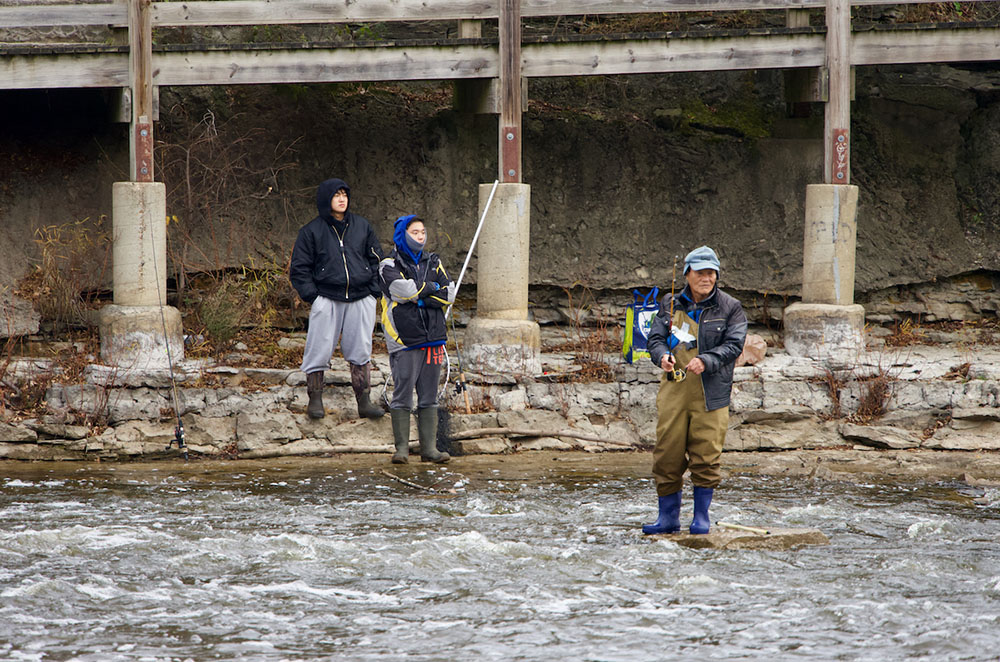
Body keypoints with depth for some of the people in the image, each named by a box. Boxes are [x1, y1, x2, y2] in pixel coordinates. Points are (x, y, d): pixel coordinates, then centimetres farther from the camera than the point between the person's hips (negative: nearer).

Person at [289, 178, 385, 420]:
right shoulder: (311, 231, 1)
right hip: (326, 300, -2)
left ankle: (364, 401, 10)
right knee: (319, 349, -4)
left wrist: (374, 290, 6)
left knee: (361, 351, 4)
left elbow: (376, 258, 17)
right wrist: (311, 295, -6)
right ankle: (315, 399, 8)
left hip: (361, 300, 2)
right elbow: (299, 268, 4)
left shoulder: (362, 226, 10)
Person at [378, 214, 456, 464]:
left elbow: (449, 295, 4)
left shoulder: (433, 263, 15)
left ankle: (429, 447, 8)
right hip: (404, 339, -5)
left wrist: (419, 295, -7)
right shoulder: (389, 266, 0)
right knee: (402, 395, -6)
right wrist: (432, 288, -3)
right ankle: (401, 447, -1)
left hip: (432, 338, 5)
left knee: (429, 396, 6)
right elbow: (405, 290, -17)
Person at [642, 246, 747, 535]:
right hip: (674, 389, 2)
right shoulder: (671, 305, 13)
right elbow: (655, 338, 9)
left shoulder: (730, 309, 5)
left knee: (706, 456, -3)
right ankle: (669, 516, 12)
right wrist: (662, 355, -14)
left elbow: (734, 345, -5)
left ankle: (701, 516, 9)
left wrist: (705, 361, -22)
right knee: (667, 454, 2)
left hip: (711, 392, -2)